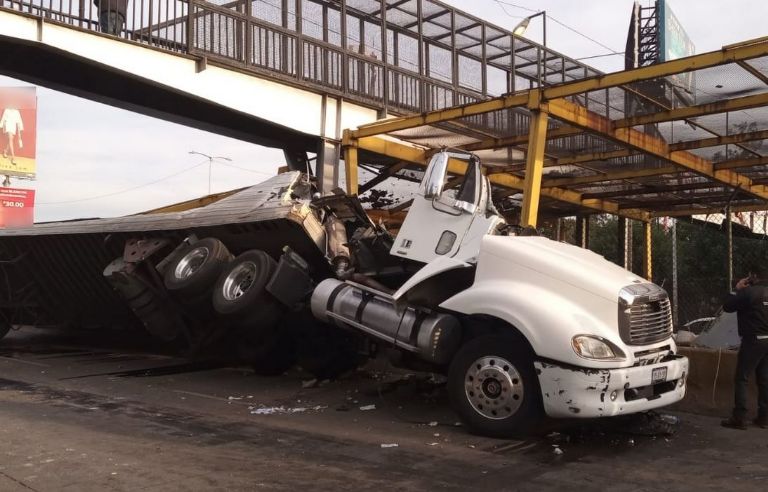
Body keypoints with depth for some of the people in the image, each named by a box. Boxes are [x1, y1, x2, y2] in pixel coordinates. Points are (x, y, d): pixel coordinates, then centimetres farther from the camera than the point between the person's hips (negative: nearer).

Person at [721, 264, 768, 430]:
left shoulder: (749, 292, -15)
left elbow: (727, 307, -8)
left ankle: (739, 418, -4)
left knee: (741, 379, -2)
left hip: (753, 341, -7)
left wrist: (738, 290, 1)